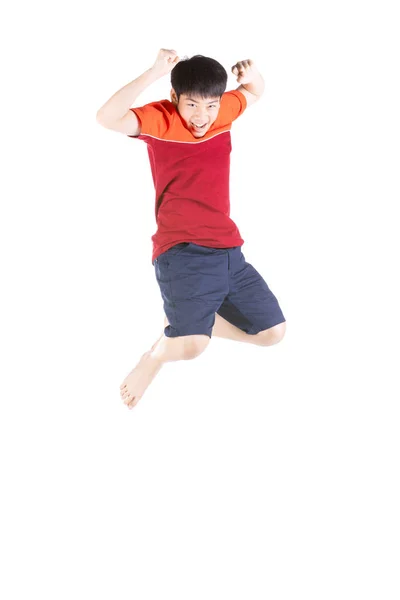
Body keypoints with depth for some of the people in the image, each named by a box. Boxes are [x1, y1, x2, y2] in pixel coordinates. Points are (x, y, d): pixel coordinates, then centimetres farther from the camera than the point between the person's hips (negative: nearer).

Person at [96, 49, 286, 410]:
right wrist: (155, 72, -28)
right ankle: (159, 353, 9)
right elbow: (108, 118, -25)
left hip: (228, 250, 7)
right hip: (182, 252, -7)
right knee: (192, 346, -28)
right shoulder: (160, 120, -7)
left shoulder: (224, 112, 9)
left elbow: (255, 92, 30)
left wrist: (252, 75, 4)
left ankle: (186, 321, 25)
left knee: (272, 332, 6)